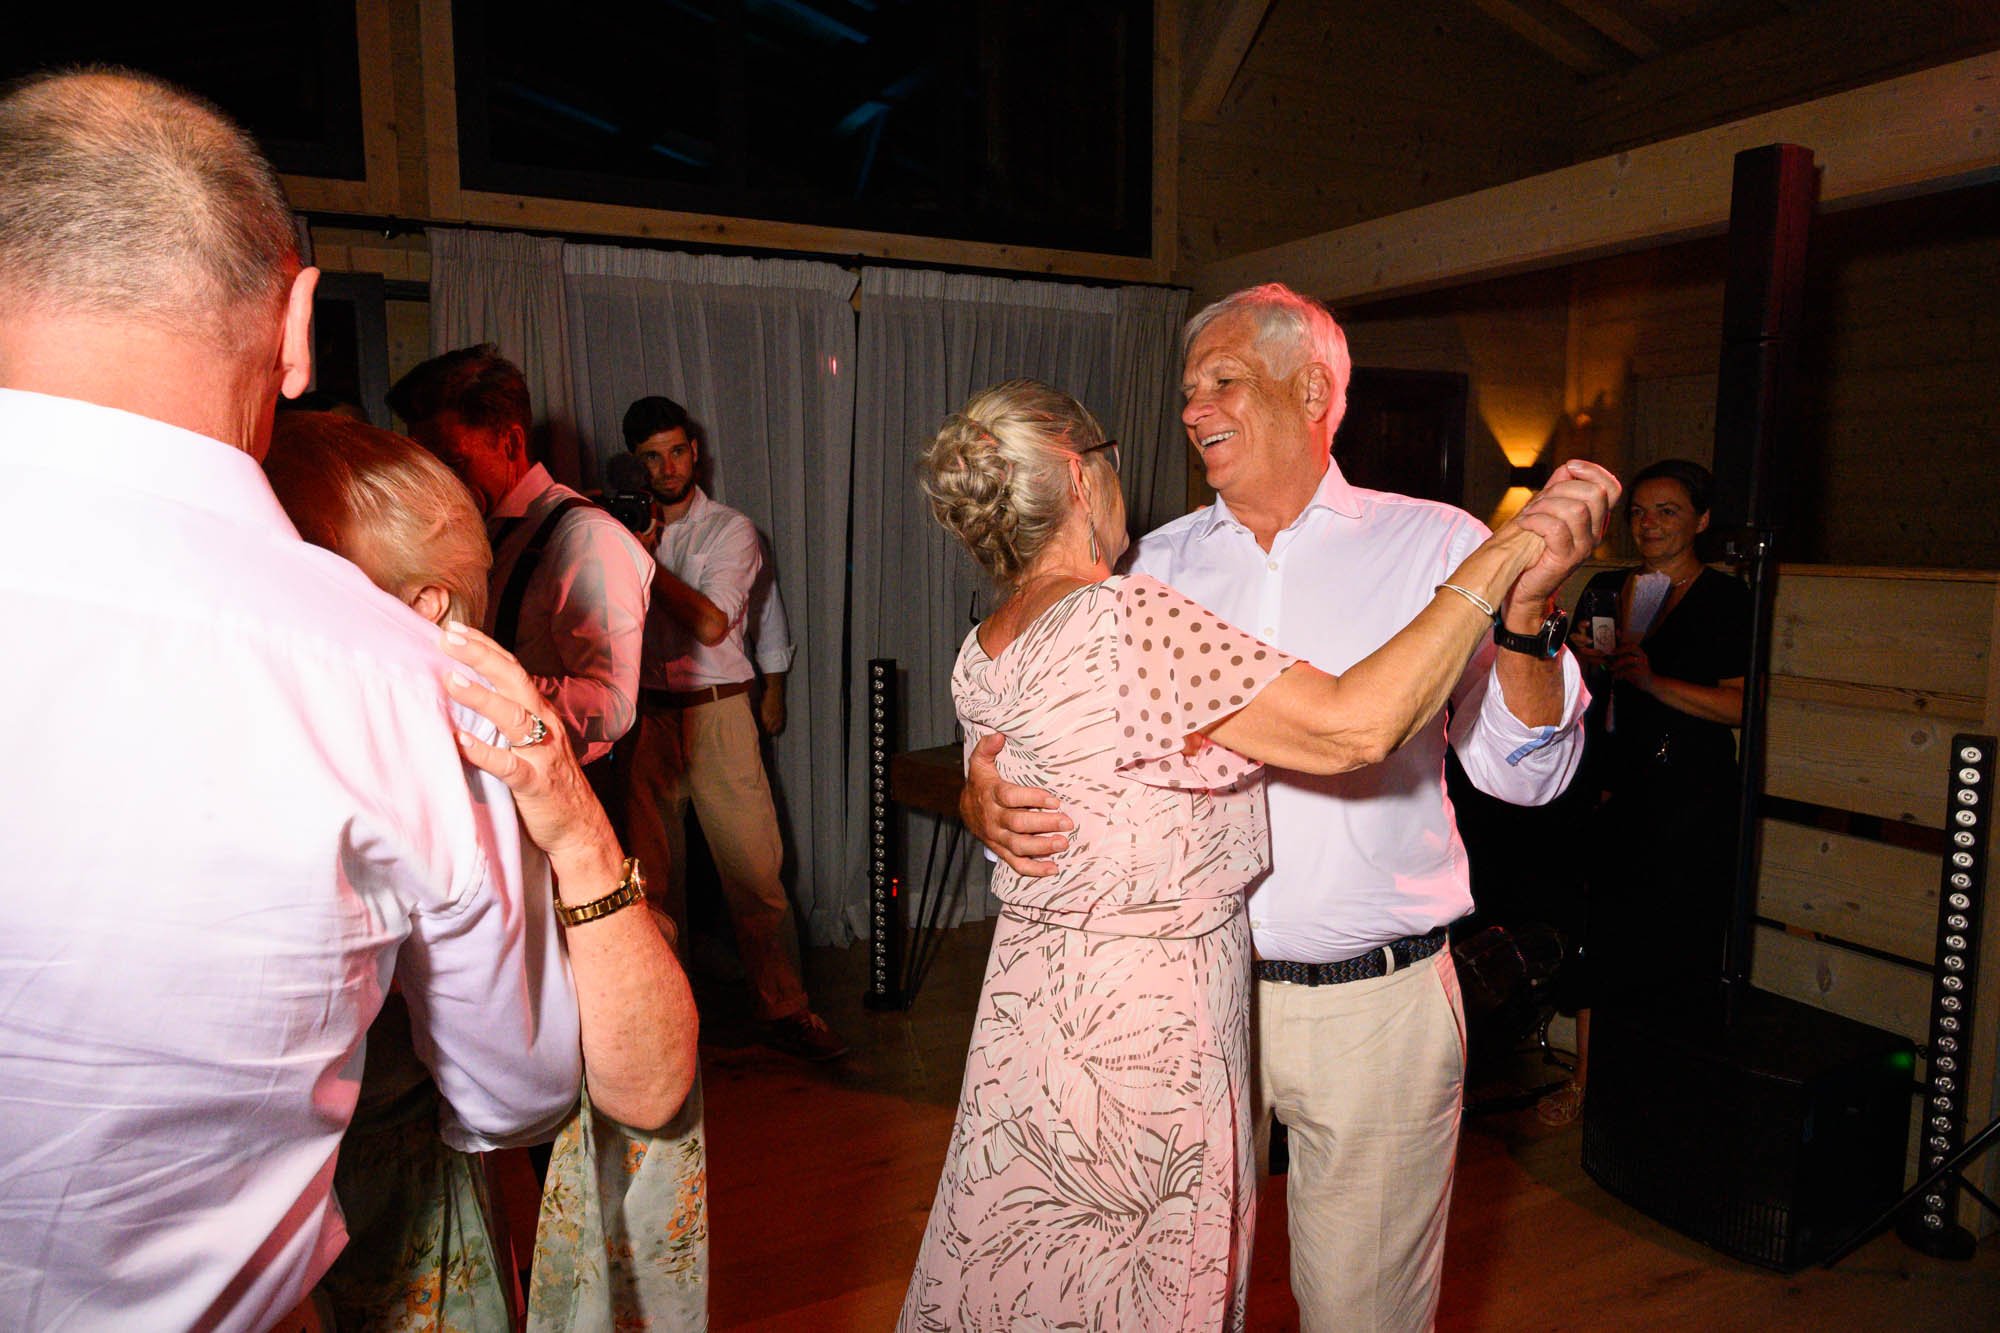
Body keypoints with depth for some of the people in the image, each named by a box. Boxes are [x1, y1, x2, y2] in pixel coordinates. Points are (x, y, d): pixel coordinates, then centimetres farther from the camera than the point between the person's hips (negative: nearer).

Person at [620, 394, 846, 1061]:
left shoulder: (730, 530, 2)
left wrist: (647, 560, -11)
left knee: (754, 870, -3)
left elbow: (711, 624, -12)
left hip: (716, 713, -3)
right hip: (646, 717, 3)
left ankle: (785, 1010, 7)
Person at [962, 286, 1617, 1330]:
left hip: (1375, 1006, -2)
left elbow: (1524, 774, -9)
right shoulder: (1155, 568, 4)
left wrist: (1525, 608, -26)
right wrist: (990, 802, -19)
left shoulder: (1435, 547, -4)